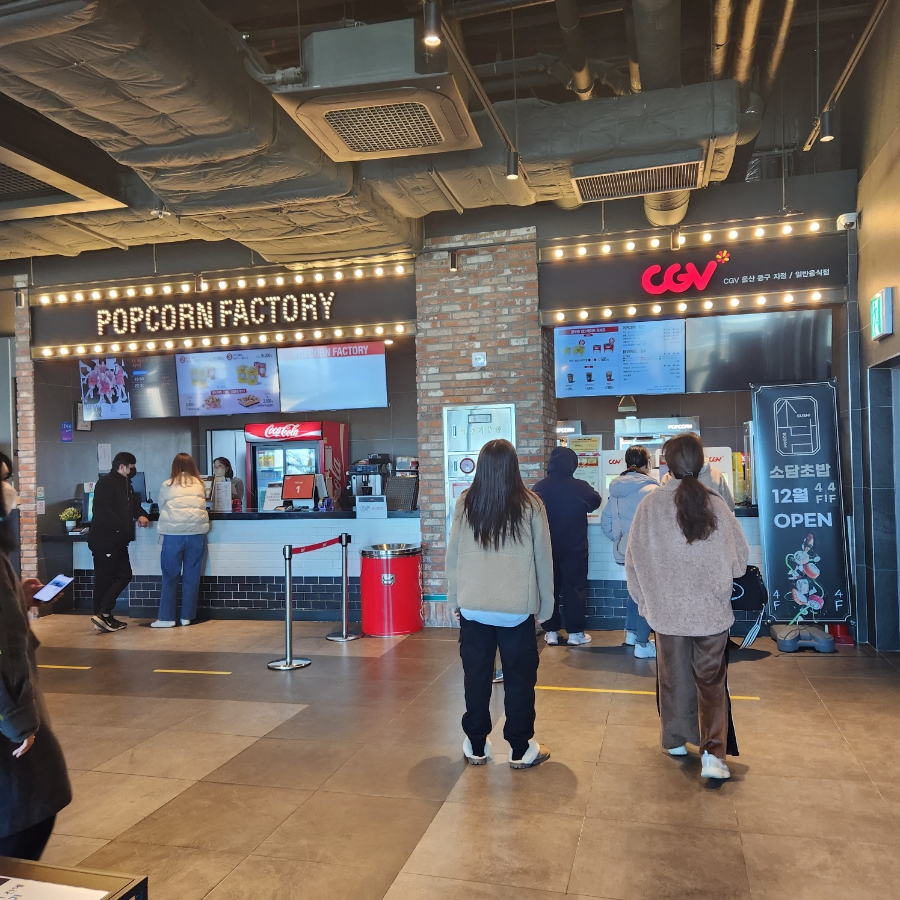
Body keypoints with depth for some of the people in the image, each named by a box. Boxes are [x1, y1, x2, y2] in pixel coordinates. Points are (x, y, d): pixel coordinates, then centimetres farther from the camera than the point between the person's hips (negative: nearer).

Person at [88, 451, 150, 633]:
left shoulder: (126, 485, 20)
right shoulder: (106, 483, -10)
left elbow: (134, 504, 25)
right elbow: (103, 510, -20)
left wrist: (141, 515, 2)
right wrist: (123, 527, -20)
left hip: (118, 540, 10)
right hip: (104, 539, -9)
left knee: (124, 575, 8)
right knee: (104, 579, -4)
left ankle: (104, 616, 12)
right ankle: (102, 614, 2)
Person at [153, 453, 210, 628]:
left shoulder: (167, 486, 4)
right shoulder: (200, 485, 8)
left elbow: (161, 508, 14)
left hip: (173, 534, -1)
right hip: (196, 534, 1)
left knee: (170, 576, 6)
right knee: (191, 577, 8)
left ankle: (166, 618, 7)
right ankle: (187, 617, 13)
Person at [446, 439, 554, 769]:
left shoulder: (465, 503, -2)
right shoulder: (530, 504, -6)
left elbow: (452, 556, 3)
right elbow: (543, 558, 0)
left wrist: (454, 599, 13)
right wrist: (545, 604, 9)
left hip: (473, 606, 2)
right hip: (517, 608, -2)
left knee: (476, 678, 12)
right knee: (519, 679, 10)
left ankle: (476, 746, 25)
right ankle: (521, 749, 20)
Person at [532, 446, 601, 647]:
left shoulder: (539, 487, -7)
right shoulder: (580, 487, -13)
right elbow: (595, 502, 8)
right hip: (574, 548, -2)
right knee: (574, 589, 6)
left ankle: (551, 632, 15)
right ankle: (575, 632, 10)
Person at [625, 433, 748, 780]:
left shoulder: (650, 504, -12)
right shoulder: (716, 504, -13)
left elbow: (633, 560, -4)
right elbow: (740, 559, -4)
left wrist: (645, 600, 10)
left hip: (667, 610, 1)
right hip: (712, 611, -1)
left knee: (673, 678, 19)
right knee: (711, 682, 12)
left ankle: (676, 741, 35)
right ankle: (712, 752, 3)